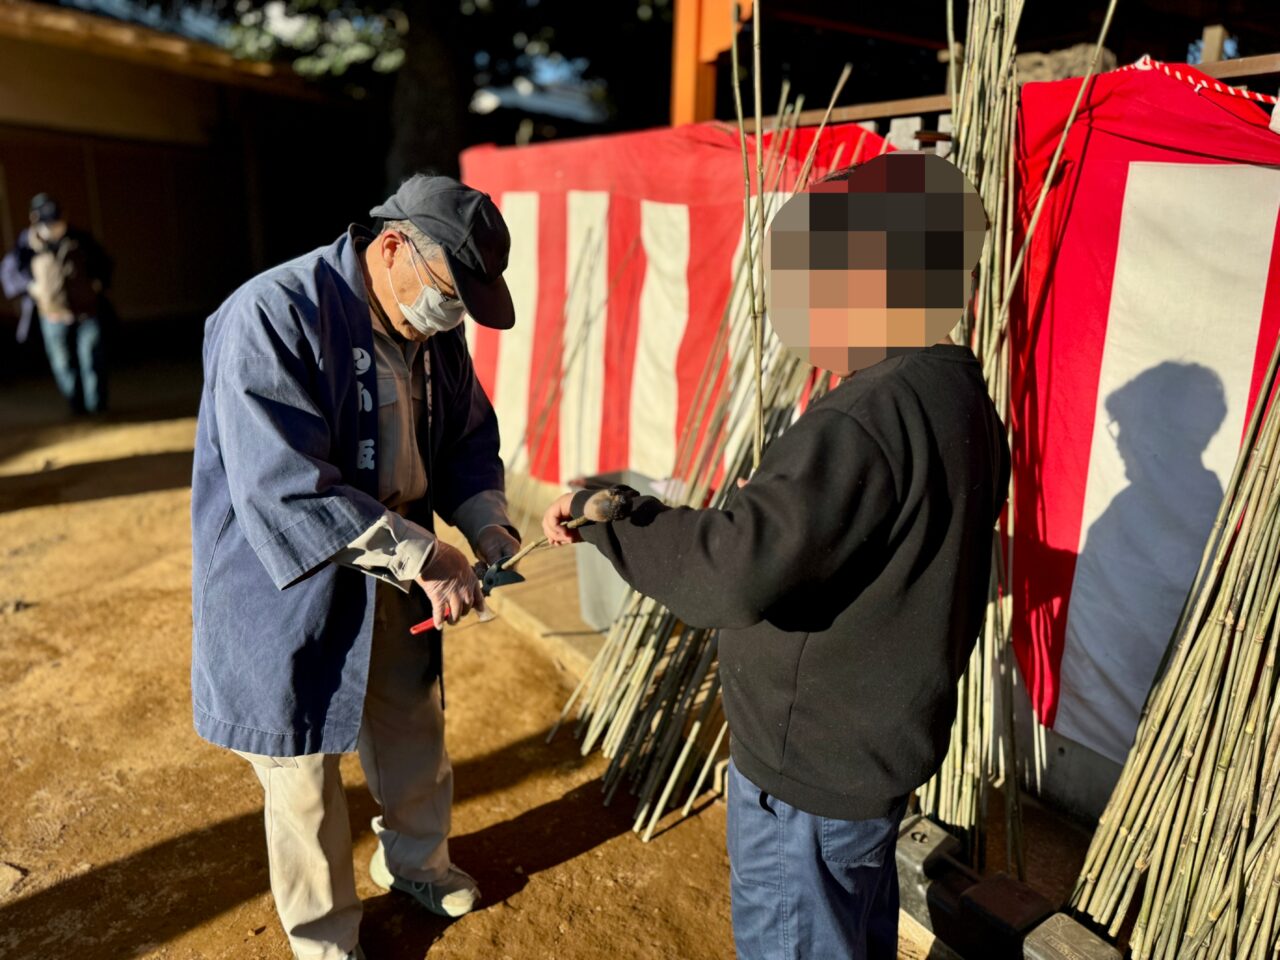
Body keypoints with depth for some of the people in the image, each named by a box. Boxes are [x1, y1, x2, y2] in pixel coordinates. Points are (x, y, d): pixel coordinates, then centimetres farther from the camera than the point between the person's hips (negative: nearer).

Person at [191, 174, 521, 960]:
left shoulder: (432, 327, -2)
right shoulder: (272, 318, -25)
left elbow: (469, 437, 9)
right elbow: (284, 490, -32)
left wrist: (487, 525, -9)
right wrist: (424, 557, -31)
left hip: (395, 581, 7)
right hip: (292, 591, -6)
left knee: (414, 736, 24)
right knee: (306, 776, 13)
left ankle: (415, 861, 52)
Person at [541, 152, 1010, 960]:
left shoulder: (871, 417, -30)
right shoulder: (963, 398, 2)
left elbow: (740, 570, -35)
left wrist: (610, 520, -22)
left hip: (811, 769, -9)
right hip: (882, 740, 9)